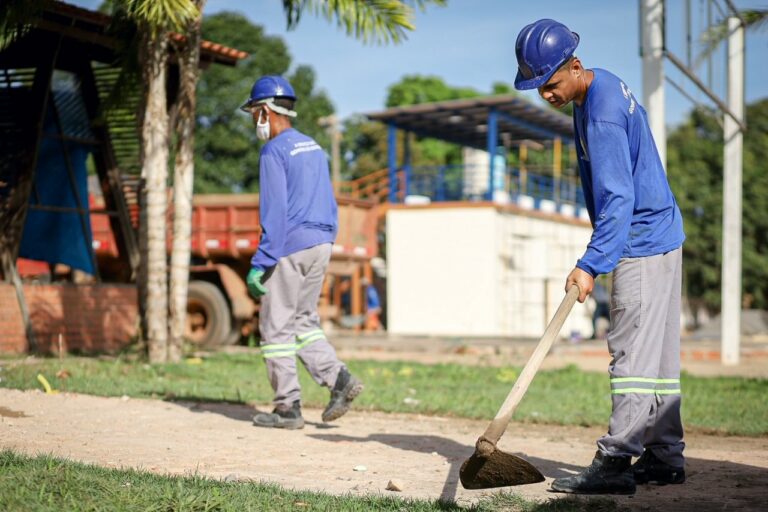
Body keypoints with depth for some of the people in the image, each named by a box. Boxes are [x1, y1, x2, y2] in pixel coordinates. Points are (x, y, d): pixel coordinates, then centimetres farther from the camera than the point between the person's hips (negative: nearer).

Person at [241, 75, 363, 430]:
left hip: (290, 247, -8)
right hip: (321, 245, 8)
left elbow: (274, 213, -17)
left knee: (277, 326, 1)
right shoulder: (313, 147, 15)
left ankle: (288, 407, 4)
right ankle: (338, 378, 1)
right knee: (303, 321, 17)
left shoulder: (274, 151, -10)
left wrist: (260, 264, -17)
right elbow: (330, 205, 16)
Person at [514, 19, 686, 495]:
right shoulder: (606, 84, 9)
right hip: (663, 237, 11)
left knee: (633, 355, -11)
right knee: (659, 356, 12)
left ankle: (615, 464, -10)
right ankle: (665, 456, 19)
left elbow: (618, 200, -27)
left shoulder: (602, 115, -23)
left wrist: (591, 265, -31)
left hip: (643, 244, -11)